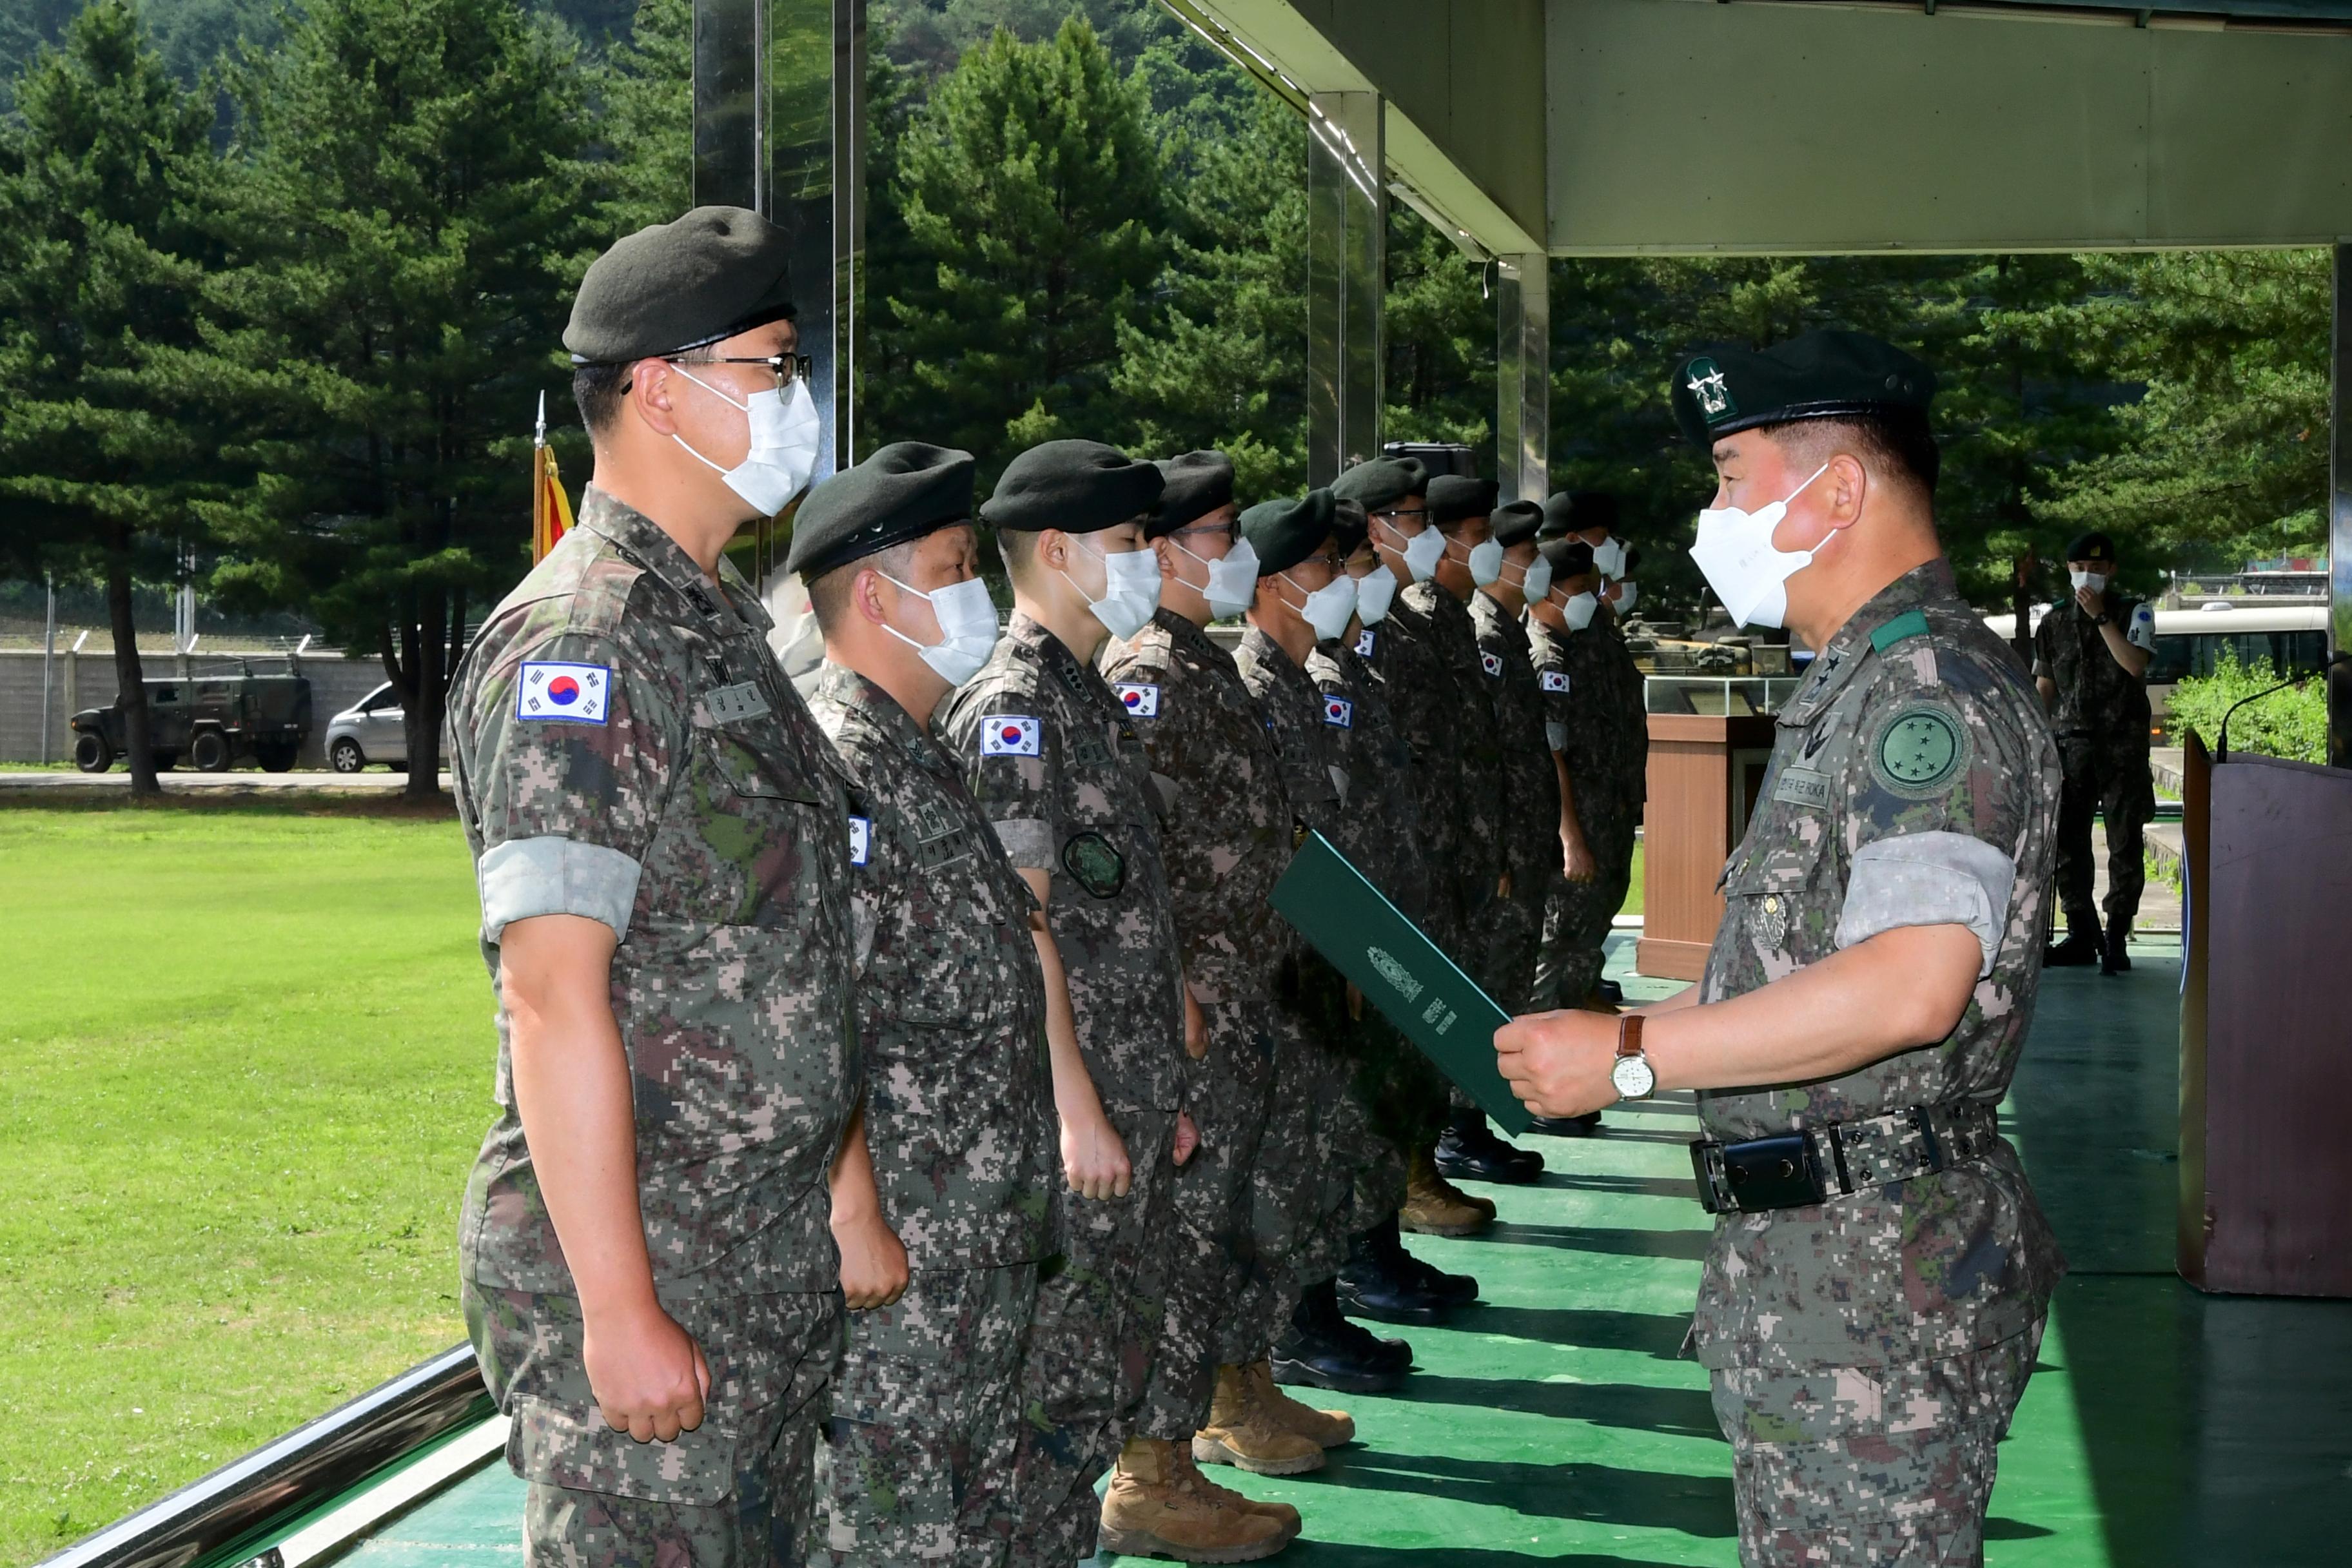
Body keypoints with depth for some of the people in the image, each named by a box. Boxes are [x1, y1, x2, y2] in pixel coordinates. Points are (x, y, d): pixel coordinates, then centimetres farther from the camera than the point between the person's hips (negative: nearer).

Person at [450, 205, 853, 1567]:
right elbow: (552, 993, -22)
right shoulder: (580, 647, -17)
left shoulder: (726, 622, 13)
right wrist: (618, 1307, -24)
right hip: (637, 1262, -9)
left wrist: (841, 1196, 17)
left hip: (774, 1251, 9)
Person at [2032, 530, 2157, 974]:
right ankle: (2083, 936, 11)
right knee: (2067, 843, 1)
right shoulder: (2055, 621, 13)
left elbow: (2135, 663, -16)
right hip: (2069, 745, 3)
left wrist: (2100, 617, -15)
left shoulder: (2134, 612, 3)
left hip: (2122, 746, -3)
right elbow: (2044, 685, 18)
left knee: (2125, 845, -4)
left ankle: (2116, 939, 1)